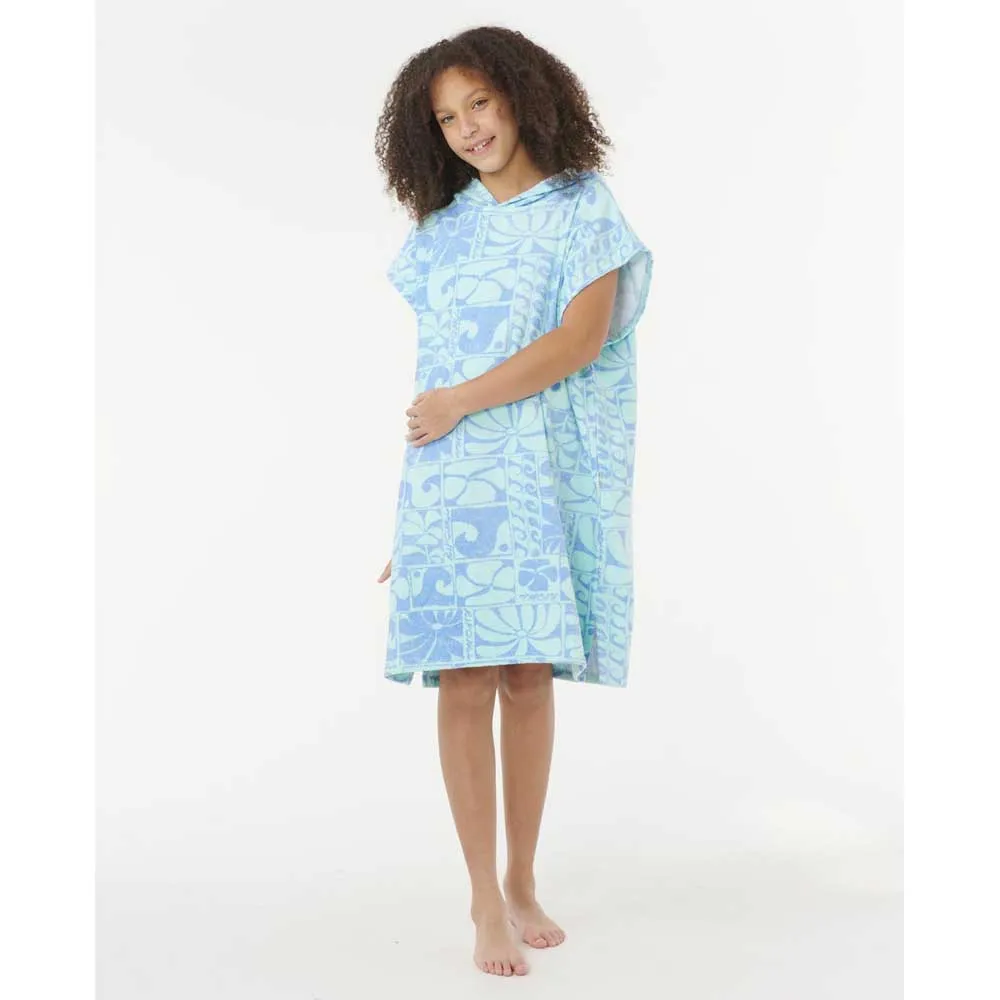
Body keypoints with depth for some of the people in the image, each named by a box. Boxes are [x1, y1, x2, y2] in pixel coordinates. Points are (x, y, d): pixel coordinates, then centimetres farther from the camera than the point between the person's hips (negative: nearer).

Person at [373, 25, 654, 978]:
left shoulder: (584, 208, 5)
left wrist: (459, 403, -8)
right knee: (464, 680, -6)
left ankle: (522, 884, 14)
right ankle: (485, 898, 3)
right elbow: (430, 370, 12)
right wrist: (409, 503, 8)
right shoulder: (441, 229, 13)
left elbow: (583, 338, -9)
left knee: (529, 676, 1)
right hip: (454, 478, 2)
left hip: (550, 473, -1)